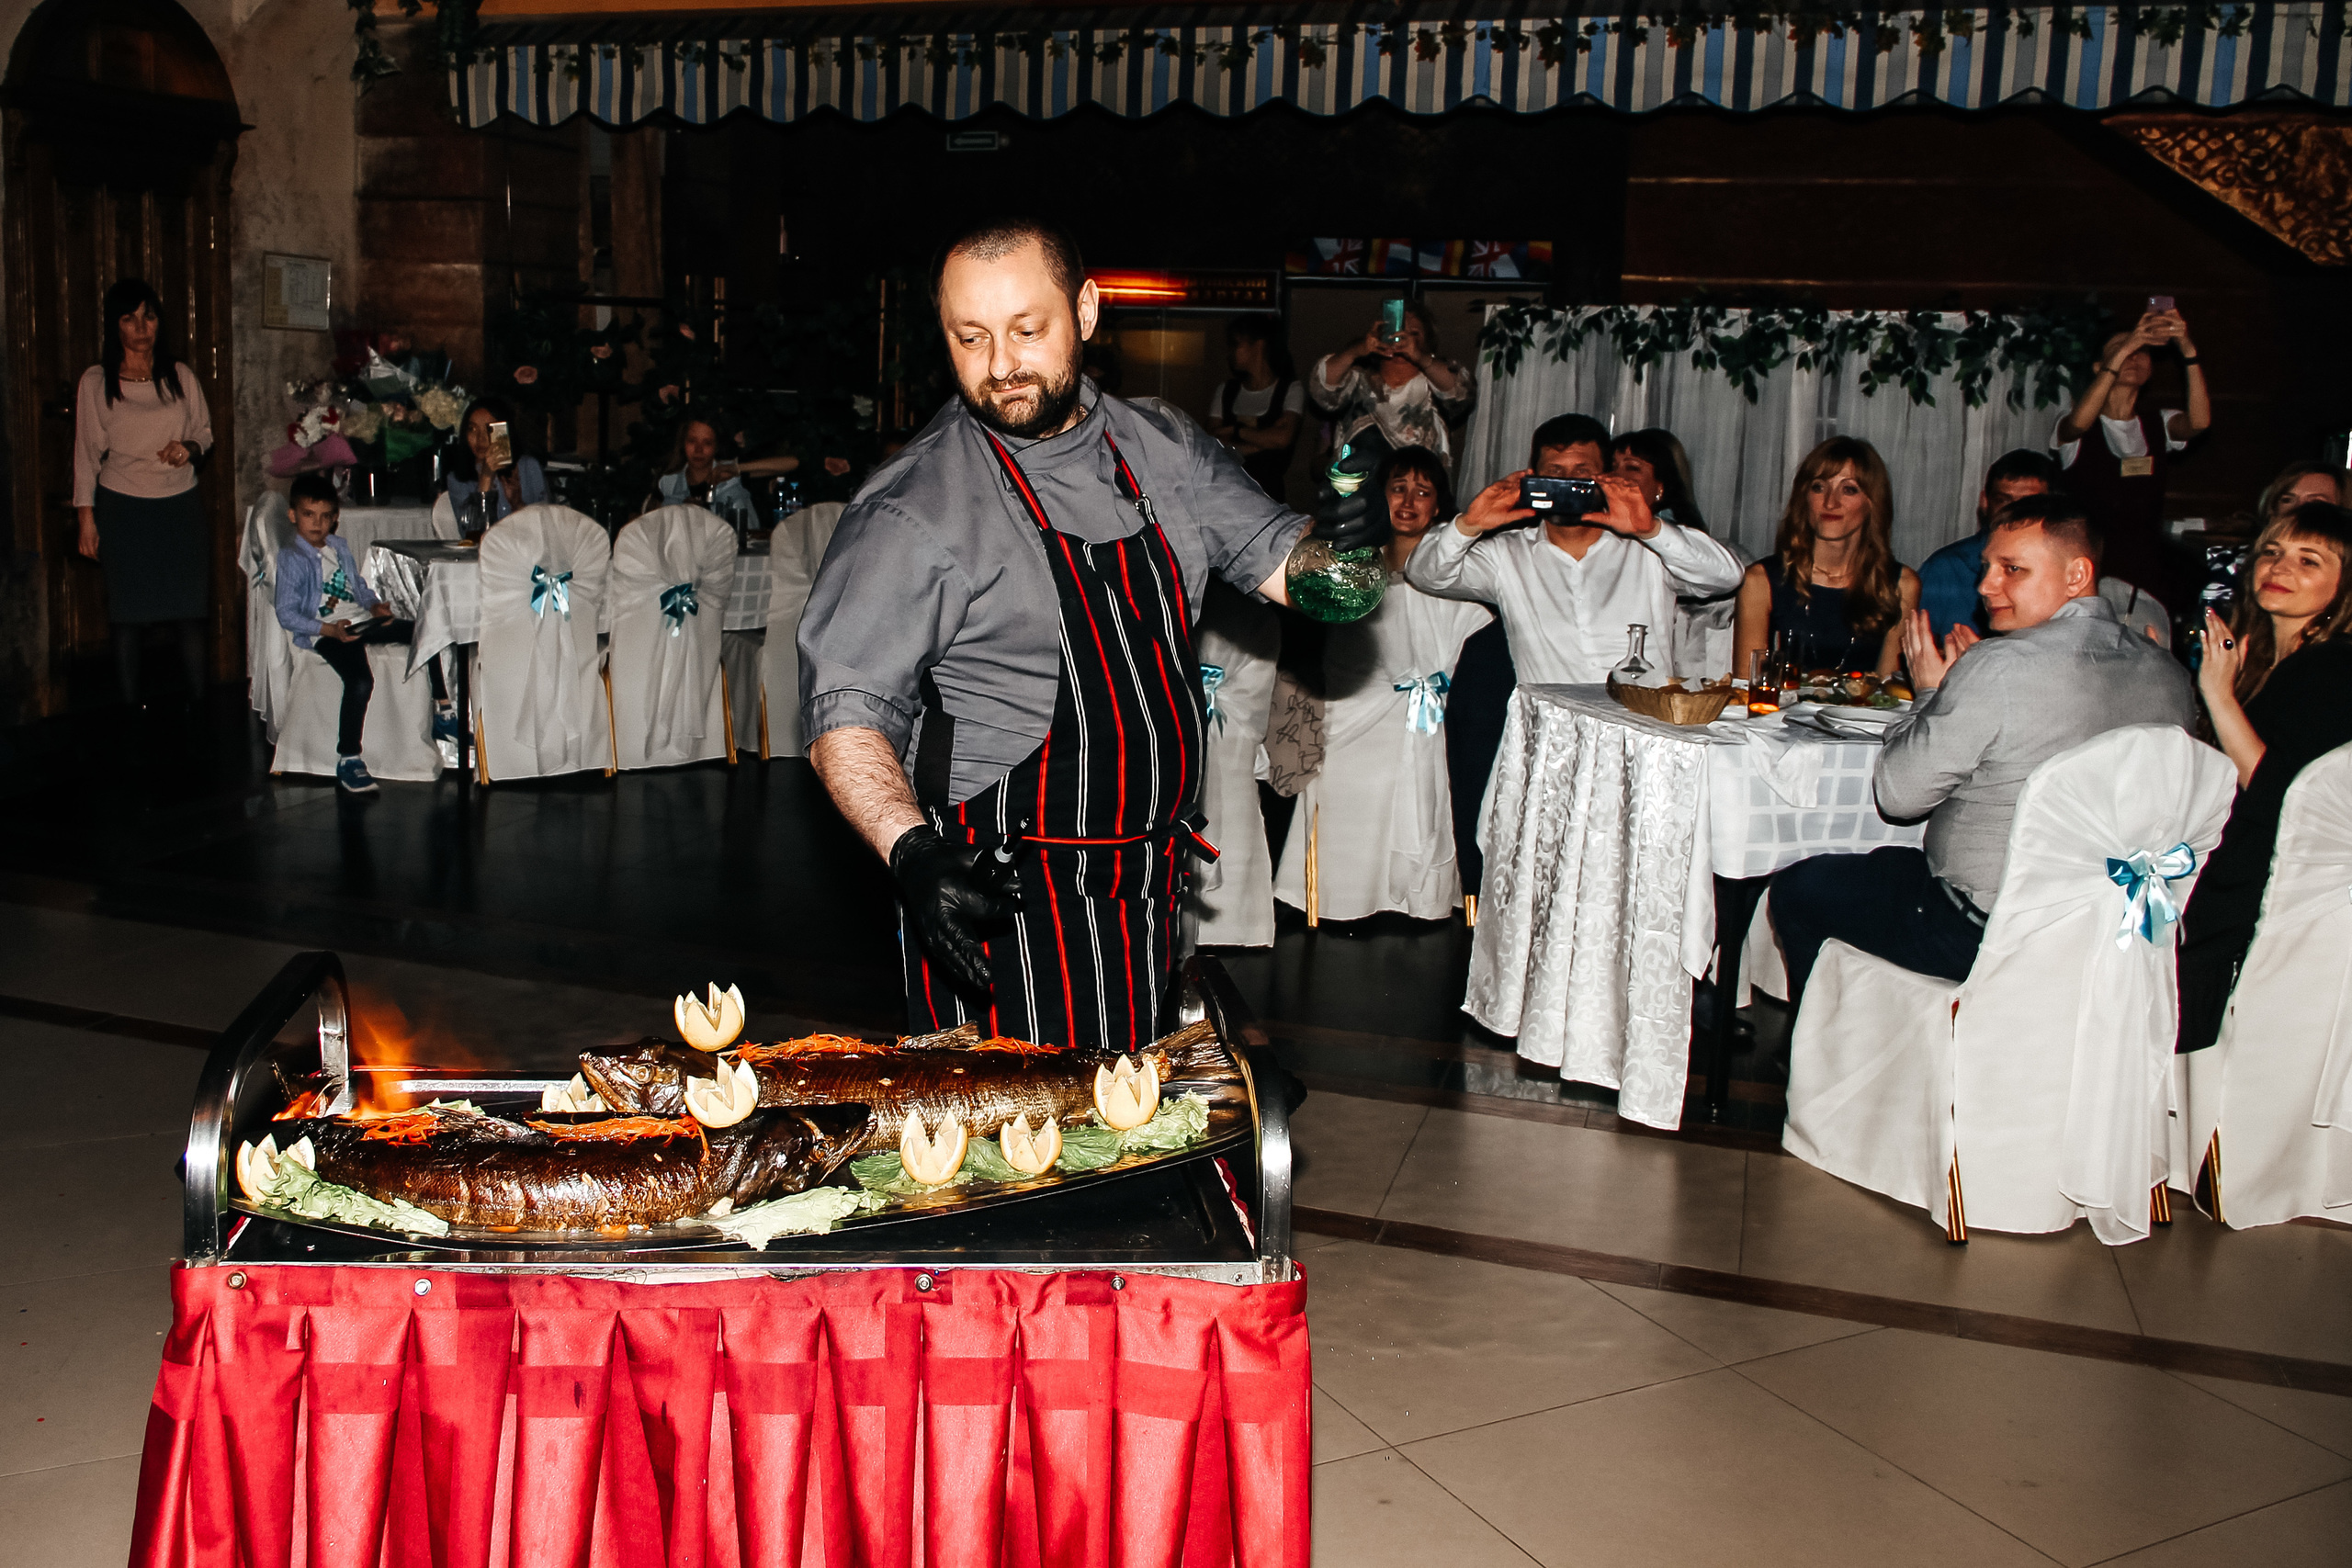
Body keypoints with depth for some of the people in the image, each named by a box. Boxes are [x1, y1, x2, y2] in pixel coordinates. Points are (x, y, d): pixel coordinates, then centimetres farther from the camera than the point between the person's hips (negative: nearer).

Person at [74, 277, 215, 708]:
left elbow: (205, 432, 14)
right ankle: (130, 708, 10)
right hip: (123, 509, -1)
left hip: (180, 506, 2)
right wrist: (86, 518, -1)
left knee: (189, 611, 0)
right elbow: (86, 453, 2)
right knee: (128, 614, 2)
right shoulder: (95, 382, -1)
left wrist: (190, 447, -10)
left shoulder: (180, 376, 4)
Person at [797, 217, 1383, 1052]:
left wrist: (1340, 546, -15)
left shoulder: (1164, 450, 4)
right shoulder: (913, 507, -14)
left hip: (1150, 888, 6)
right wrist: (909, 848, -32)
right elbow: (845, 709, -15)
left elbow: (1282, 565, 9)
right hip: (1005, 903, -5)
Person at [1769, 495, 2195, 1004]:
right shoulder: (2169, 674, -1)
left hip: (1984, 935, -8)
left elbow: (1898, 792, -15)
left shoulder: (1998, 668, -24)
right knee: (1886, 863, 31)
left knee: (1798, 887, 11)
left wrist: (1930, 692, 1)